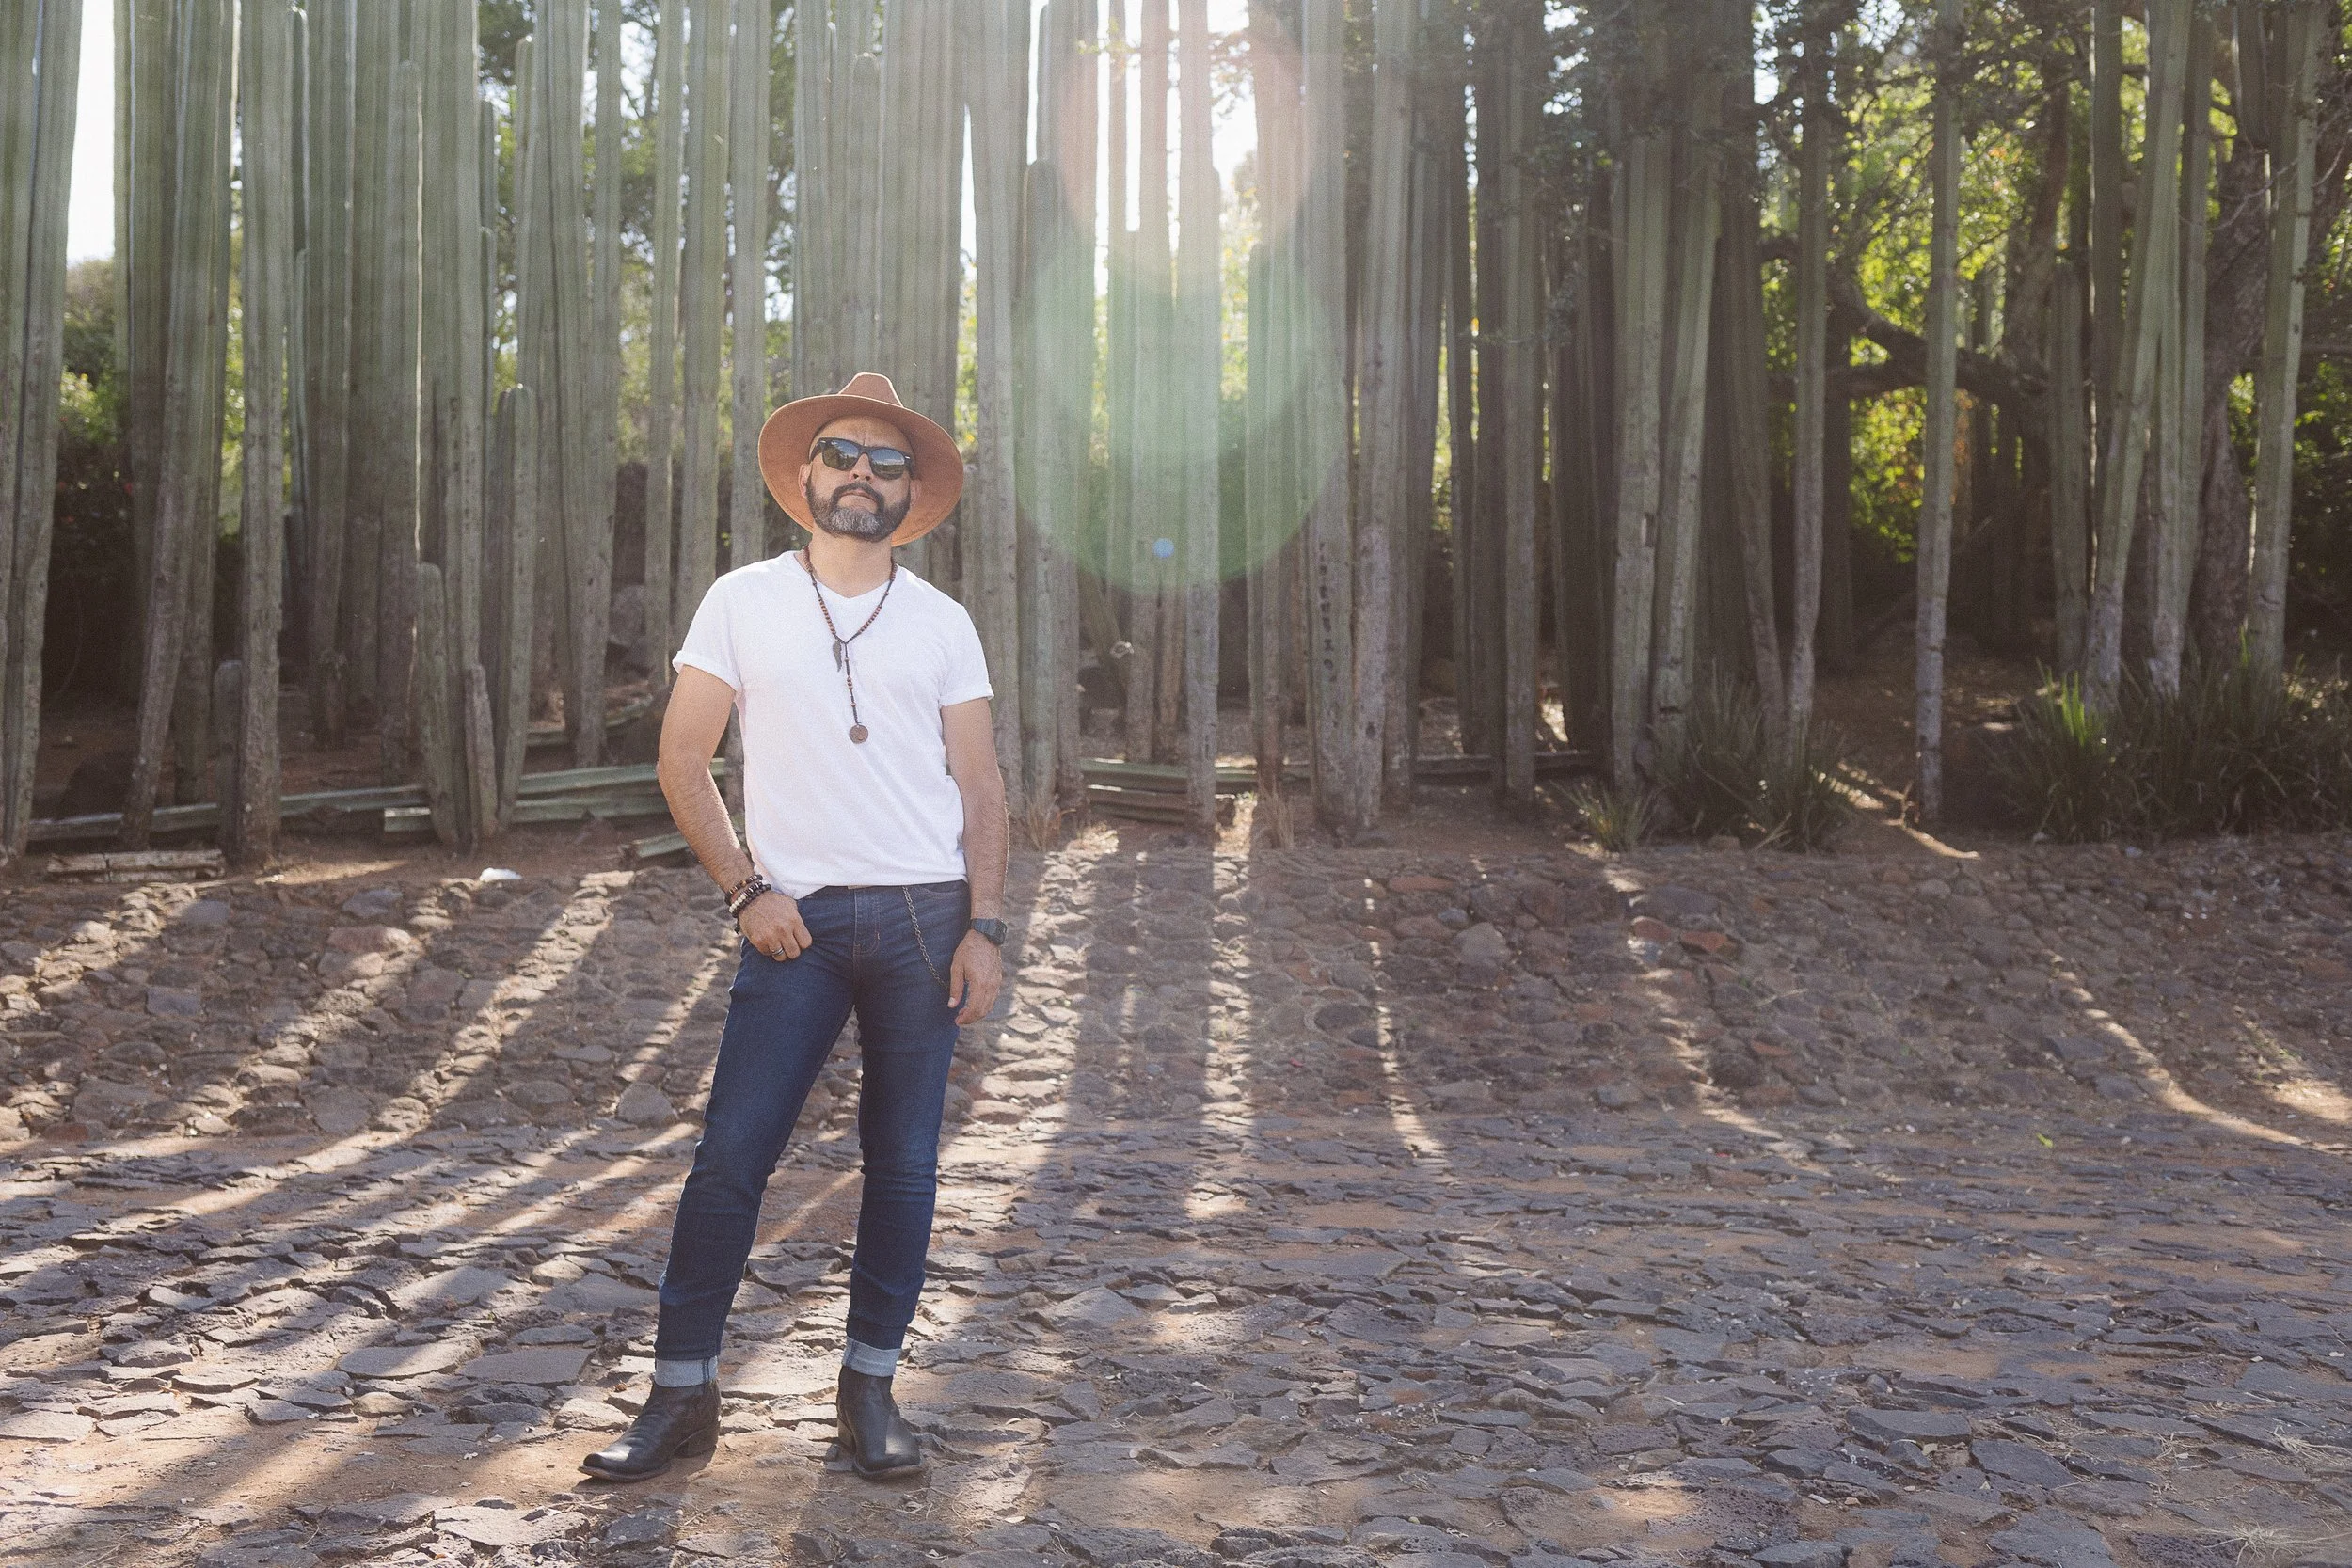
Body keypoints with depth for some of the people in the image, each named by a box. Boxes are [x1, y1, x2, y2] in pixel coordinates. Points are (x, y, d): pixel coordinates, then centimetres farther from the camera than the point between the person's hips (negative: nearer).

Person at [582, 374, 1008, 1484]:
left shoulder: (941, 624, 9)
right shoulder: (743, 602, 5)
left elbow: (979, 788, 7)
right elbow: (682, 759, 5)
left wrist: (983, 928, -3)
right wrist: (747, 890, -5)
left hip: (923, 915, 2)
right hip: (797, 919, -1)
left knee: (903, 1162, 5)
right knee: (731, 1154, -5)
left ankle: (869, 1388, 17)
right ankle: (682, 1393, 7)